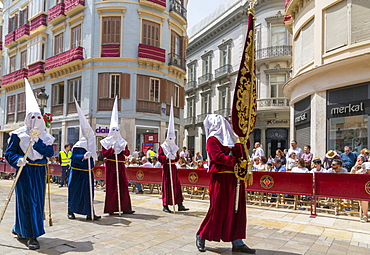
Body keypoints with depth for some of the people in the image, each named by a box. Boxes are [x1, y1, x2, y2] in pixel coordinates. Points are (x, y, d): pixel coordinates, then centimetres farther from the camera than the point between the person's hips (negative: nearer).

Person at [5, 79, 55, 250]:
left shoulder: (45, 136, 10)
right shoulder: (18, 134, -2)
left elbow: (50, 152, -3)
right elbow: (9, 153, -4)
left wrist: (37, 142, -15)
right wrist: (17, 160, -23)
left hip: (39, 172, 5)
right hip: (24, 171, -5)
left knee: (38, 201, 9)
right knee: (27, 201, -6)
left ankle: (19, 229, 30)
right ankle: (31, 236, 1)